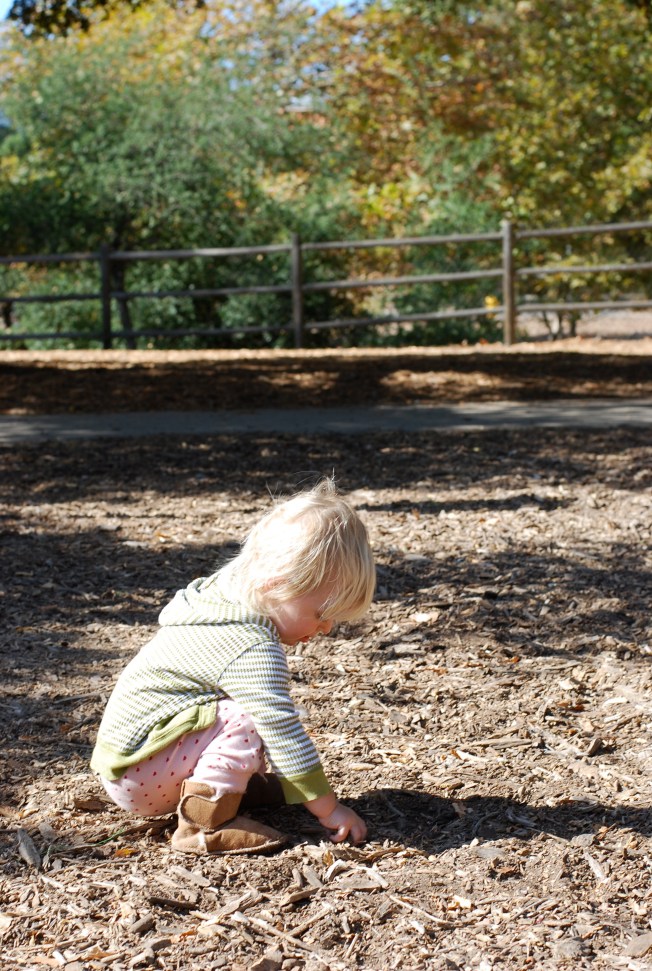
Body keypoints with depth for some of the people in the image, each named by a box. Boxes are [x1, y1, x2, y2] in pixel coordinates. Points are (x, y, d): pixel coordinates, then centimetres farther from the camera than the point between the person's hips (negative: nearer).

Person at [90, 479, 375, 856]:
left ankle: (233, 784, 9)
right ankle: (203, 824, -22)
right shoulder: (254, 648, -27)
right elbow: (281, 729, -26)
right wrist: (329, 808, -19)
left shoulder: (223, 594, 5)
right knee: (248, 722, -26)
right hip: (137, 773, -10)